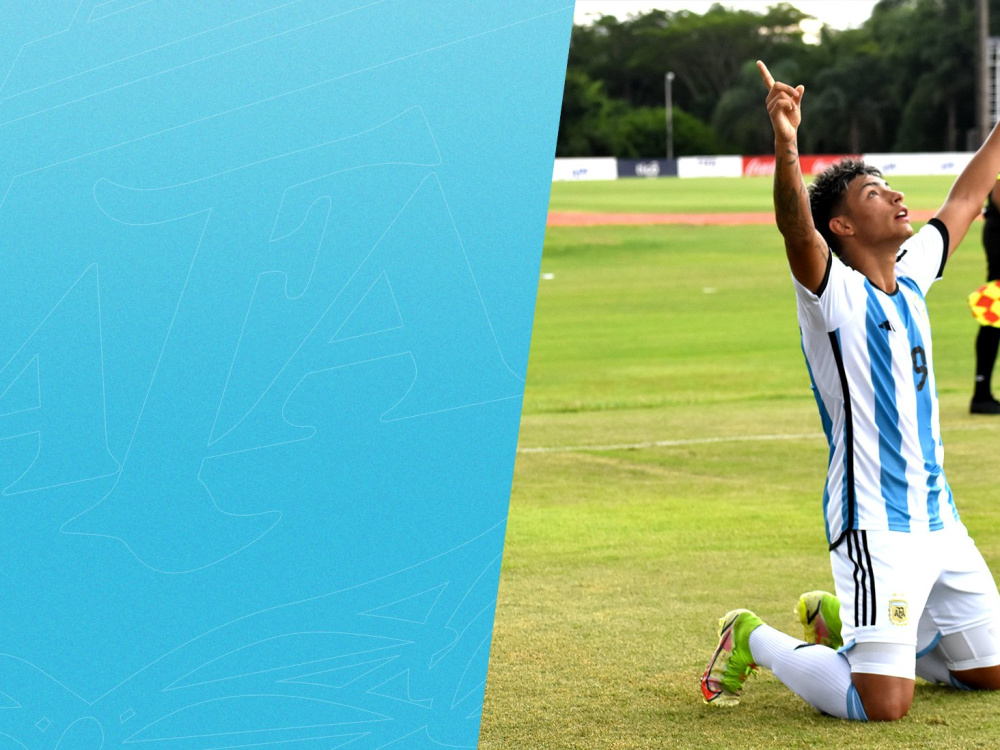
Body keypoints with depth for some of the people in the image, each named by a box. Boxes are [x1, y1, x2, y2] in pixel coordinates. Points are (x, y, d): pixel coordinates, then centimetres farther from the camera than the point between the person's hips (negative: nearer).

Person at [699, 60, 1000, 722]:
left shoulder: (910, 276, 11)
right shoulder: (834, 292, -11)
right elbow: (797, 229, -32)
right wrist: (786, 148, -49)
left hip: (939, 519, 8)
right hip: (876, 527, -8)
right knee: (883, 706, -16)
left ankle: (840, 621, 33)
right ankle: (754, 641, 8)